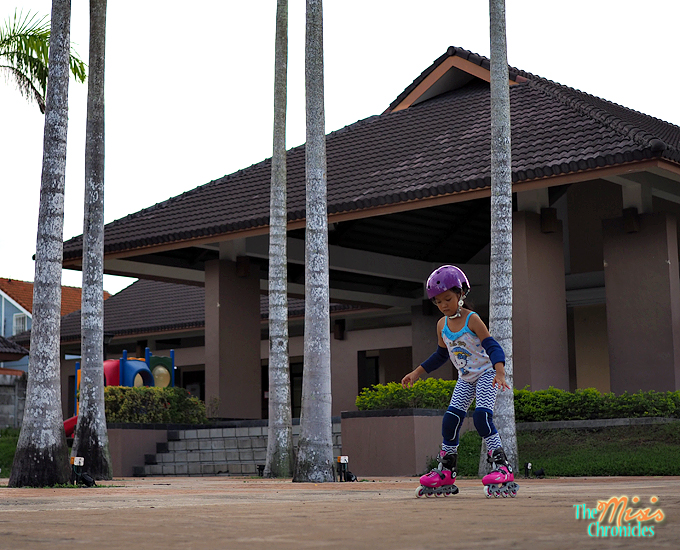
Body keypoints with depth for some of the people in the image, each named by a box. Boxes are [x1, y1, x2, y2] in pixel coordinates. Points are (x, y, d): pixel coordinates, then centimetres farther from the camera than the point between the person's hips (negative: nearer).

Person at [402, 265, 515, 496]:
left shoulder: (472, 319, -18)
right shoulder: (442, 325, 2)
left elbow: (492, 347, -23)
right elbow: (441, 355, 17)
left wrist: (500, 372, -39)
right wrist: (417, 372, 15)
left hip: (486, 374, -6)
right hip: (465, 379, 6)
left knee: (481, 416, -24)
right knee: (450, 419, -3)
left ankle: (502, 466, -22)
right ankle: (446, 471, 9)